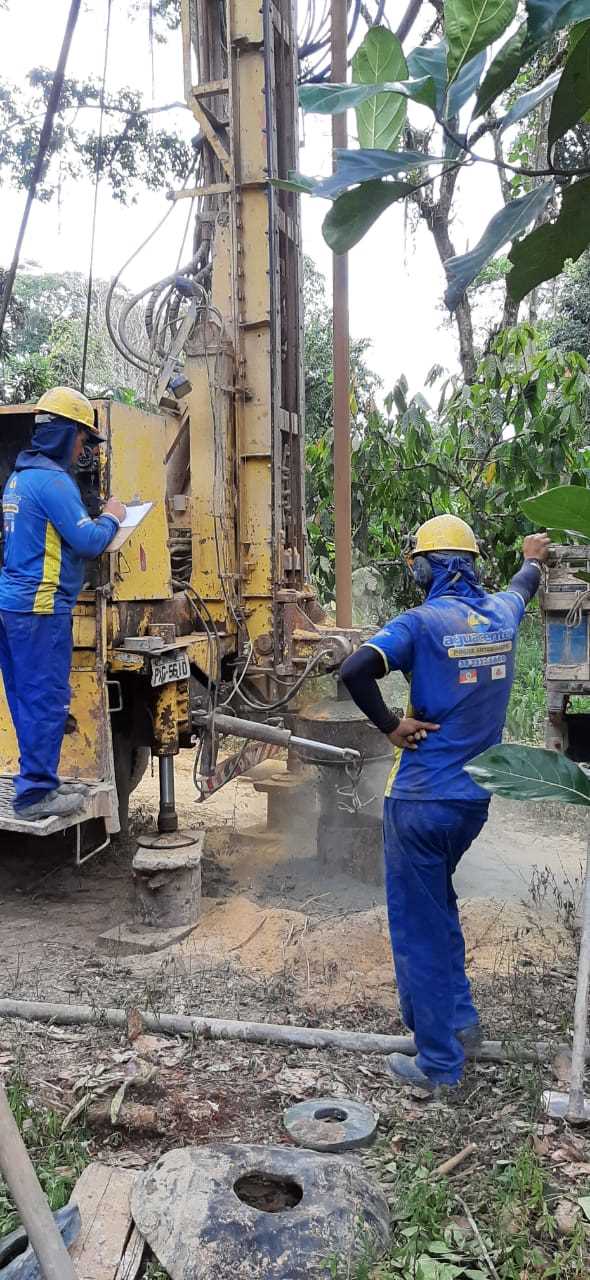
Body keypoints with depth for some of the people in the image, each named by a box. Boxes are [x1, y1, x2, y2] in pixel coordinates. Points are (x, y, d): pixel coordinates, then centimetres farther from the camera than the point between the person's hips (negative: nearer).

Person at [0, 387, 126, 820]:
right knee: (47, 700, -3)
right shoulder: (52, 479, -14)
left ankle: (40, 781, 24)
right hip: (40, 607, -10)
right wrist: (111, 518, 2)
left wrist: (94, 521, 18)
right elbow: (89, 542, -16)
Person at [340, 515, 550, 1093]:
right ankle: (458, 1019, 31)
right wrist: (532, 558, 49)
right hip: (475, 798, 7)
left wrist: (389, 725, -17)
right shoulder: (500, 614, 3)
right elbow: (522, 588, 28)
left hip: (421, 800, -6)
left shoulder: (424, 622, -16)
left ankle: (439, 1062, 18)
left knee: (418, 926, 7)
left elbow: (354, 670, -31)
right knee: (435, 904, 27)